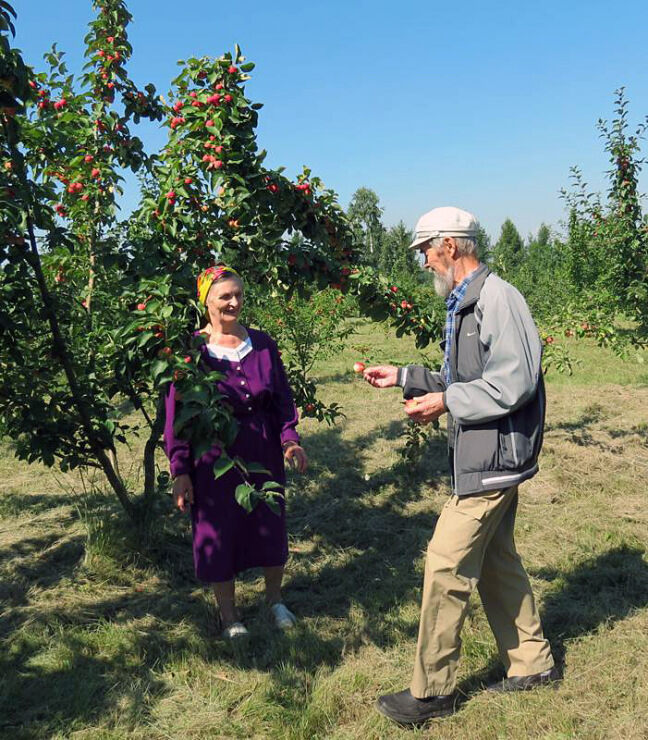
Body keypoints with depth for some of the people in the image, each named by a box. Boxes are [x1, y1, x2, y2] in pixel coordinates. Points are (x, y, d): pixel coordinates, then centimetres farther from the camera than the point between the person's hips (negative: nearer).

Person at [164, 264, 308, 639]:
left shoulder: (263, 344, 2)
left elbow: (283, 397, 7)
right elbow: (176, 413, -5)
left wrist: (289, 439, -8)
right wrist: (181, 471, -8)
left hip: (263, 454, 3)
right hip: (214, 458, -3)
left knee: (271, 527, 14)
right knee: (218, 534, 9)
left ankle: (275, 599, 40)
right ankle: (228, 614, 31)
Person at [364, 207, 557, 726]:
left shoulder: (498, 299, -17)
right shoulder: (464, 305, 15)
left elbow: (513, 383, -24)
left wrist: (446, 403, -17)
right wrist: (404, 377, 16)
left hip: (493, 458, -10)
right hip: (481, 457, 10)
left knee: (447, 566, -4)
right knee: (496, 562, 18)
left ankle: (433, 690, 11)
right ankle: (533, 663, 35)